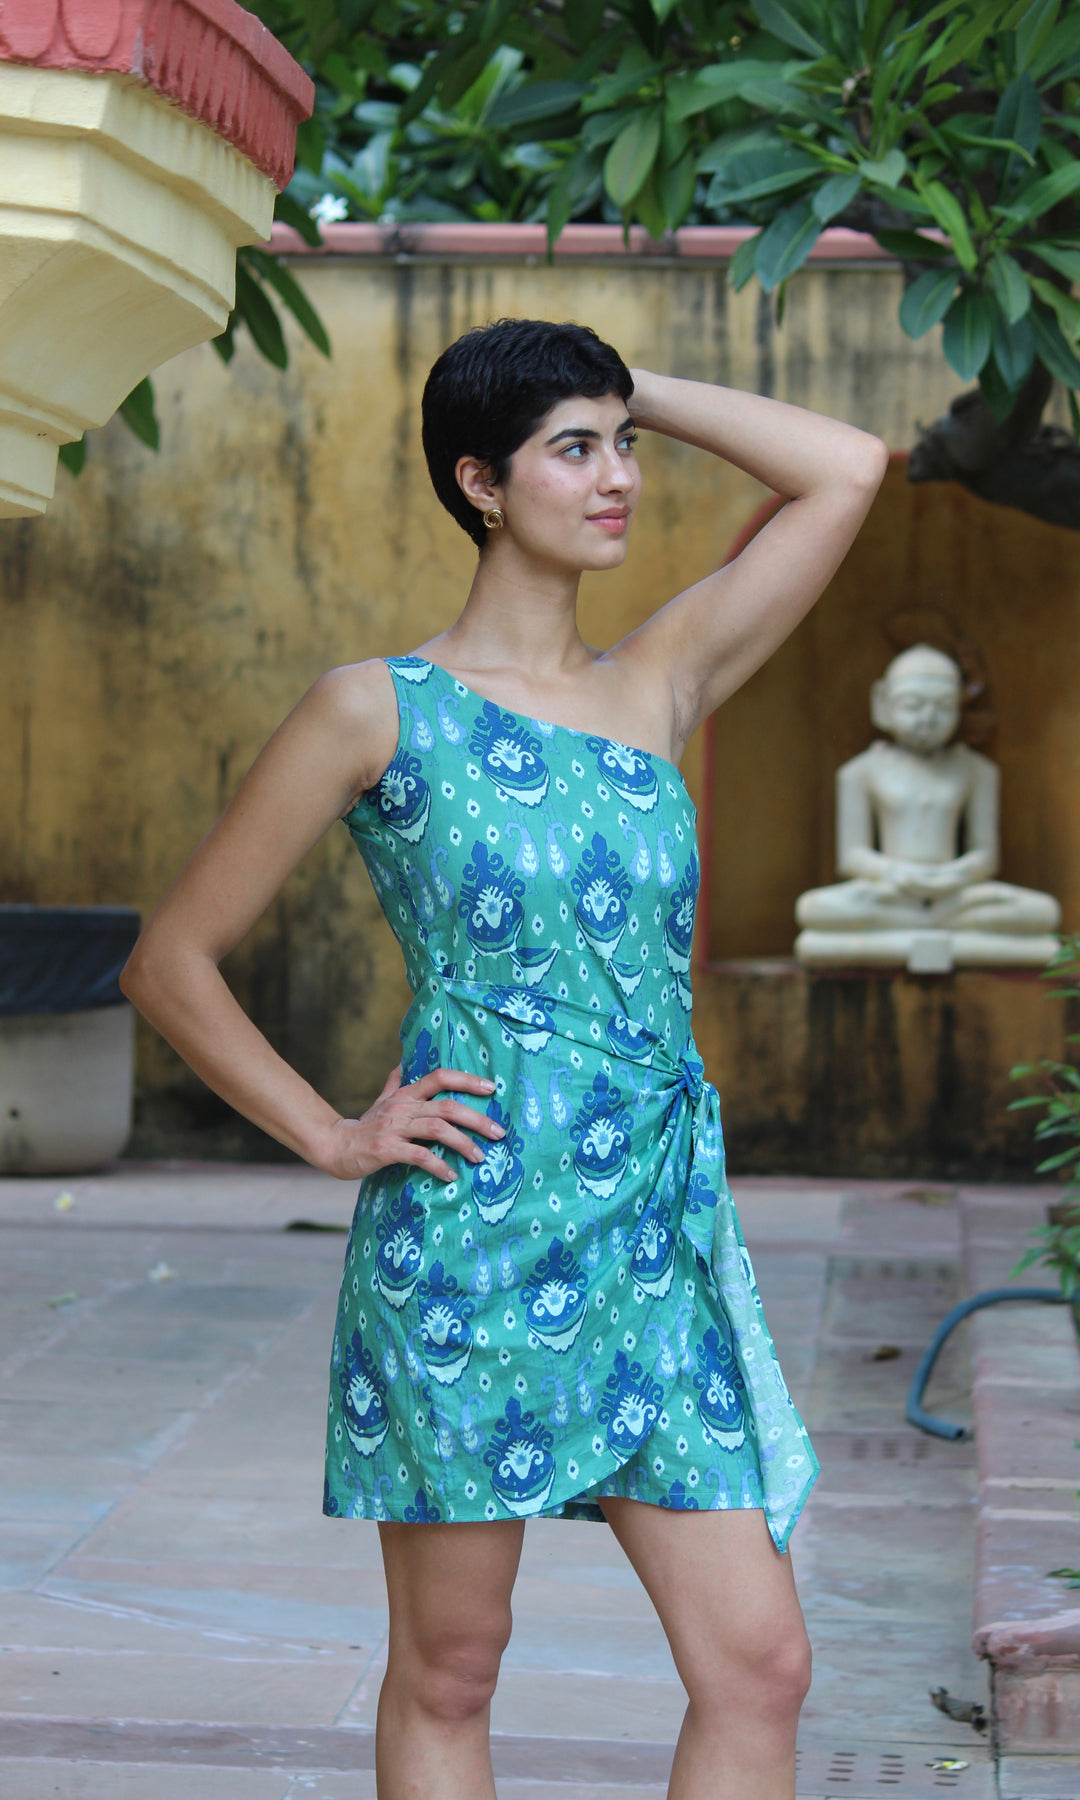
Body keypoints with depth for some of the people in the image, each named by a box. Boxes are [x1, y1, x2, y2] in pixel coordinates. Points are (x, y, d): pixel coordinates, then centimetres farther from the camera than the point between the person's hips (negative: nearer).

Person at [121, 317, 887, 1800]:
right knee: (446, 1677, 8)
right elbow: (173, 962, 2)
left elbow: (847, 470, 8)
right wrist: (335, 1138, -3)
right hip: (467, 1234, -4)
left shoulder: (658, 687, 10)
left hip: (663, 1237, 4)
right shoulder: (381, 709, -2)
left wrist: (637, 391, 11)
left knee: (760, 1667, 0)